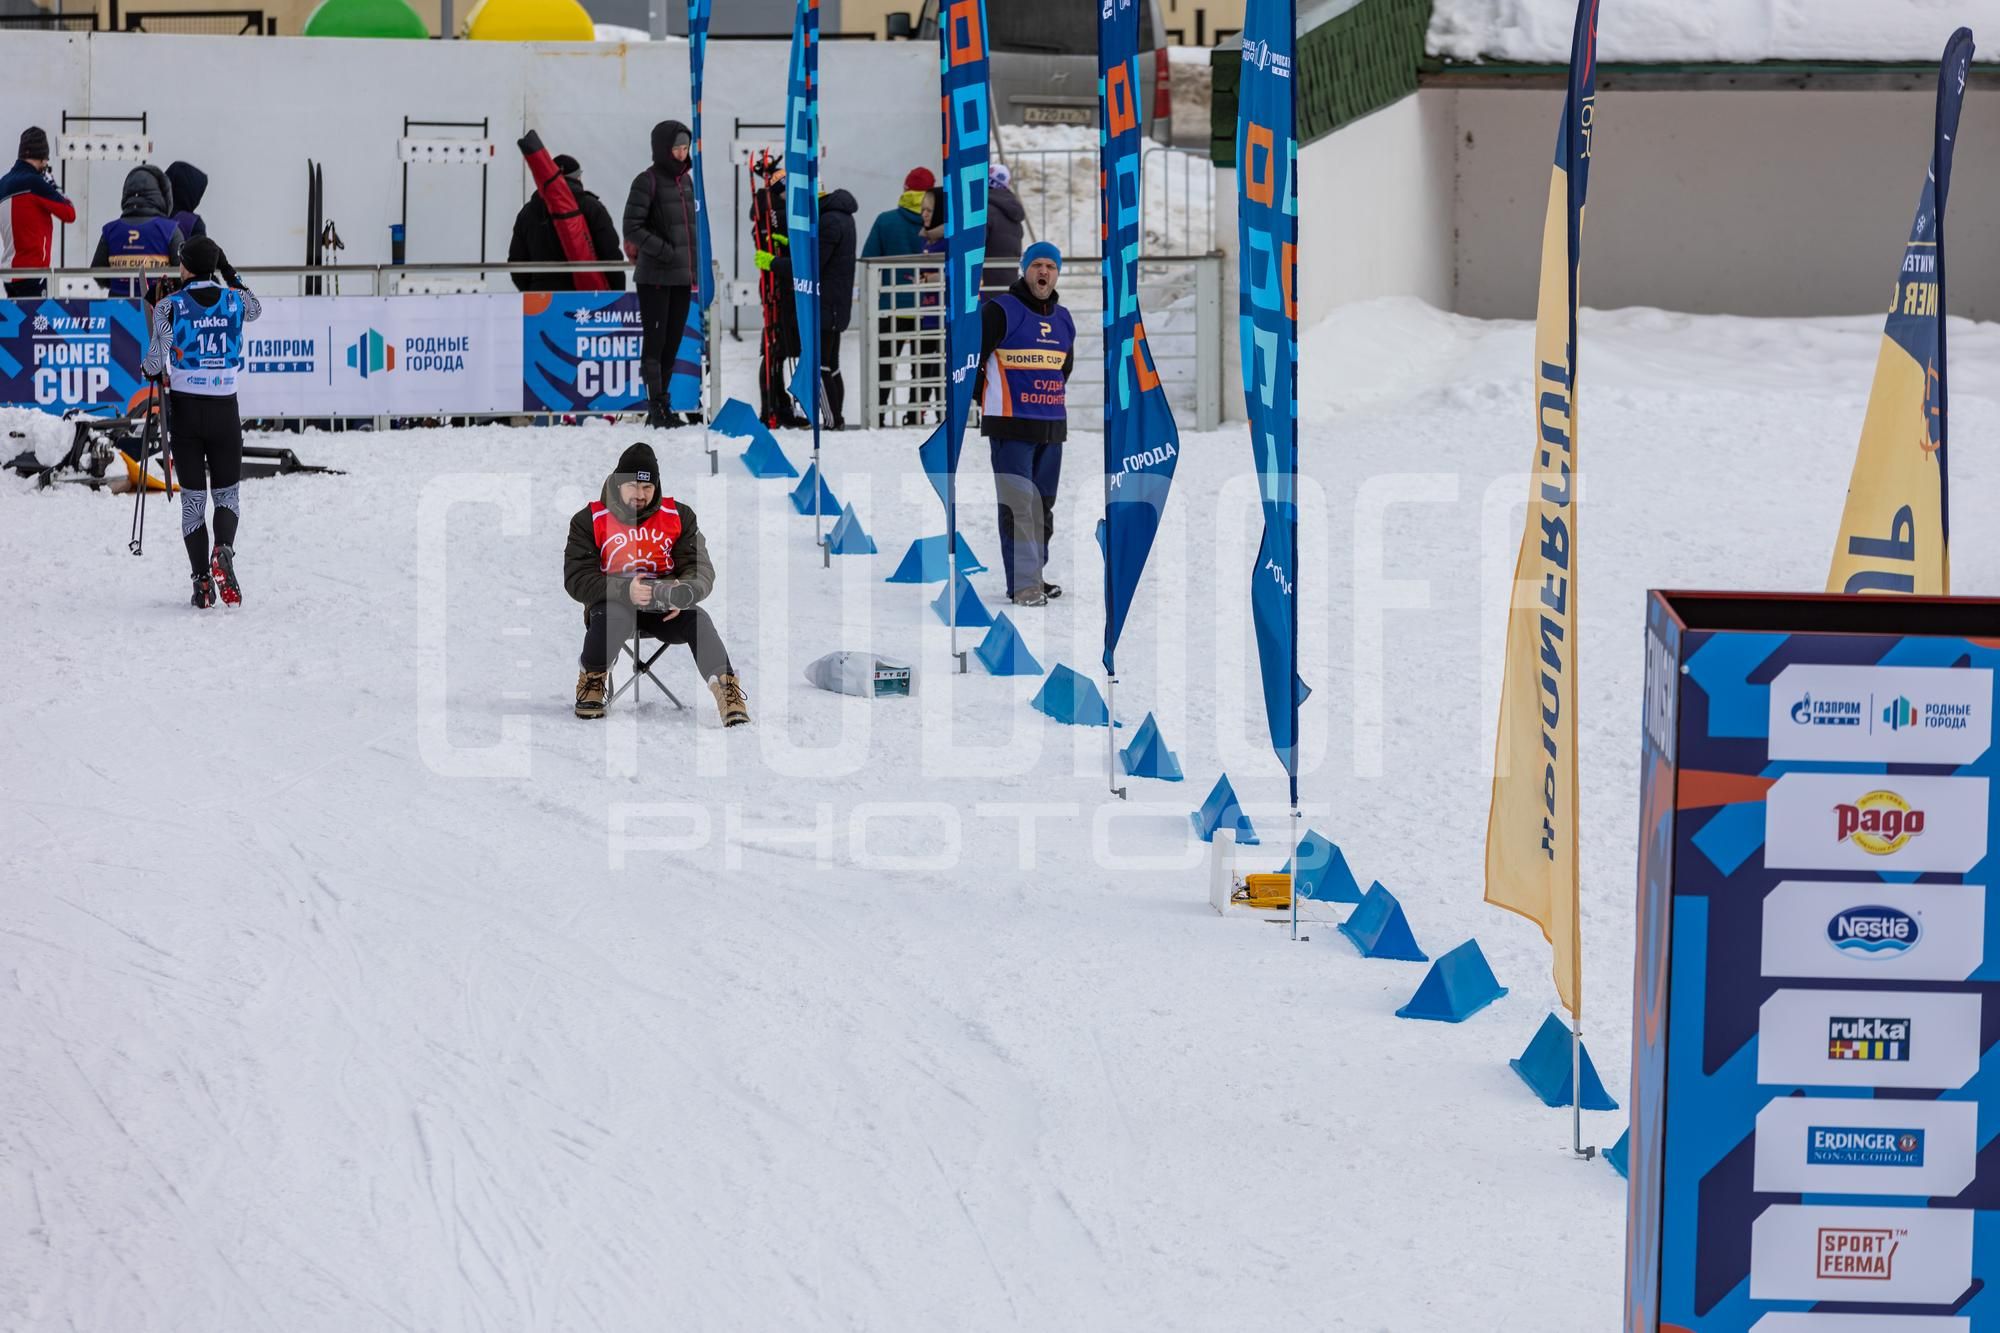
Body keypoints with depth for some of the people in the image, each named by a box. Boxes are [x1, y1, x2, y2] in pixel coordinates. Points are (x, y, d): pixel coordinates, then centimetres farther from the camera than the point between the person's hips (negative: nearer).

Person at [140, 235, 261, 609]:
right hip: (225, 410, 1)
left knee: (192, 498, 9)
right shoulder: (234, 300, -2)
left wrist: (150, 370, 16)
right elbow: (255, 309, 24)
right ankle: (224, 552, -18)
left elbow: (154, 366, -7)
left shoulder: (169, 306, -9)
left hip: (184, 410, -1)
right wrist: (228, 271, 23)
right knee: (227, 494, 12)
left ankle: (201, 580, 1)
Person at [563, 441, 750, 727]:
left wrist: (682, 593, -27)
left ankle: (727, 692, -31)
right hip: (614, 603, -2)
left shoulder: (679, 516, 4)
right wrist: (625, 591, -29)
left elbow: (701, 569, -2)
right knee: (612, 617, -37)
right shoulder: (590, 520, -2)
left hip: (665, 610, 2)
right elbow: (577, 578, -11)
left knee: (697, 619, -30)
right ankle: (592, 682, -11)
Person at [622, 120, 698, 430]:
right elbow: (632, 229, -14)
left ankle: (660, 407, 14)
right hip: (655, 277, -7)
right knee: (655, 342, -5)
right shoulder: (647, 182, -9)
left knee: (672, 343, 9)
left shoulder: (686, 180, 13)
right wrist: (666, 251, -18)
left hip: (683, 276, 7)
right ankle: (657, 407, -3)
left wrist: (695, 267, 14)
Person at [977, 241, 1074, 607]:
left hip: (1052, 426, 7)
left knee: (1044, 505, 12)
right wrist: (991, 402, 2)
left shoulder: (1062, 319, 14)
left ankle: (1034, 574, 21)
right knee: (1018, 504, -11)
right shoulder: (1000, 310, -7)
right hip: (1011, 426, -7)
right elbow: (972, 358, -6)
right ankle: (1023, 583, -12)